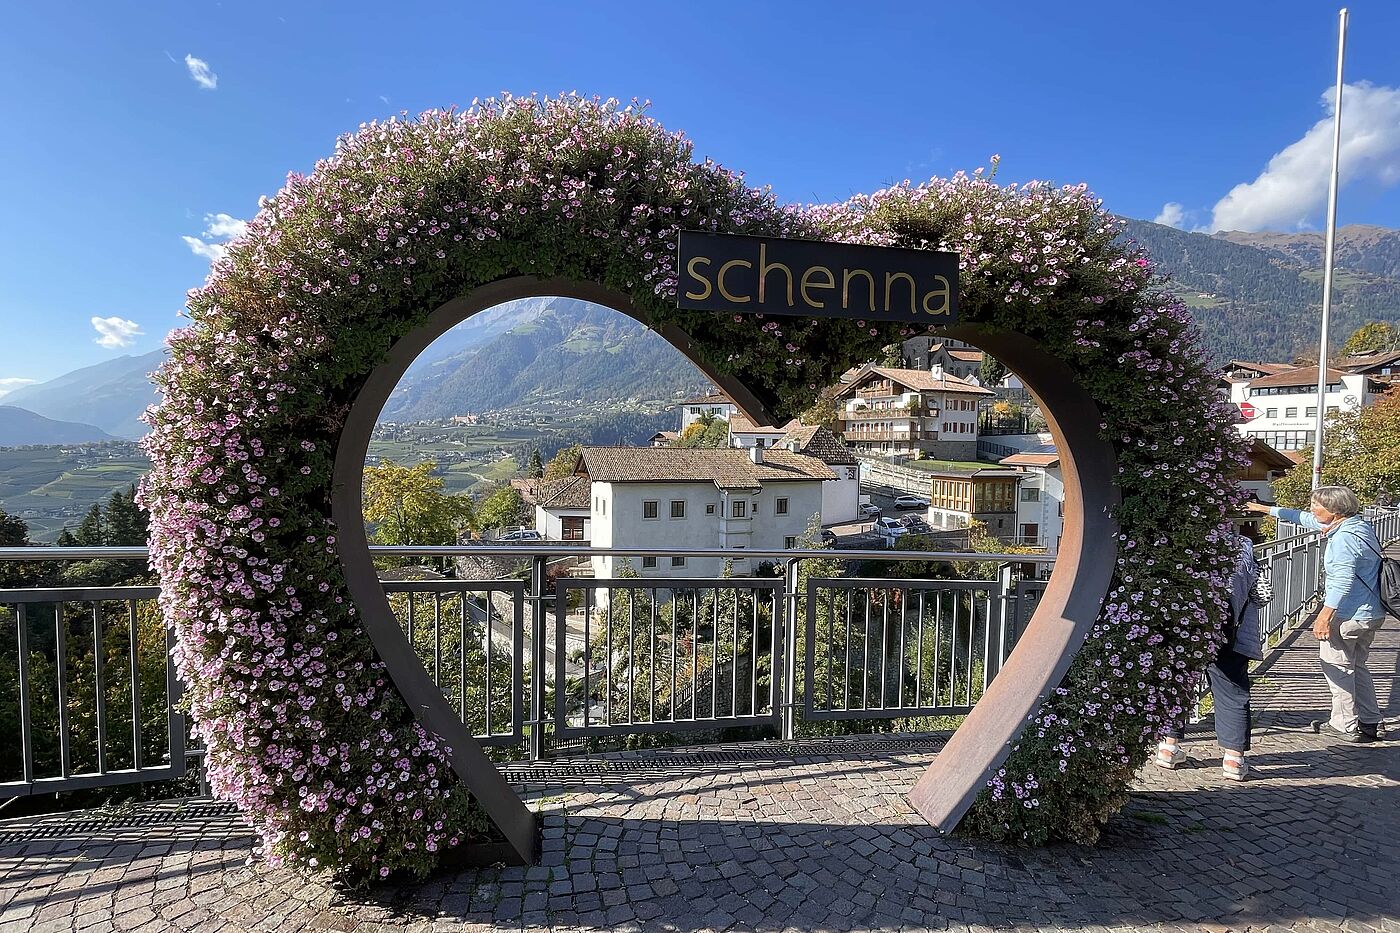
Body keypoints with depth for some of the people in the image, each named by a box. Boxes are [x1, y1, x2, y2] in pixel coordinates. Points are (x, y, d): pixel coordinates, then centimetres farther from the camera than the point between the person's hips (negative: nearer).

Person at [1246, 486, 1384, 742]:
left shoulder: (1344, 538, -22)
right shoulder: (1358, 524, 11)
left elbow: (1343, 580, -27)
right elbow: (1304, 518, 21)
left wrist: (1325, 615, -25)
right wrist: (1266, 509, 26)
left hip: (1349, 615, -10)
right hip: (1371, 613, 10)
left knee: (1336, 666, 3)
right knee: (1355, 666, 20)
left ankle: (1345, 726, 10)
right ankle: (1369, 723, 25)